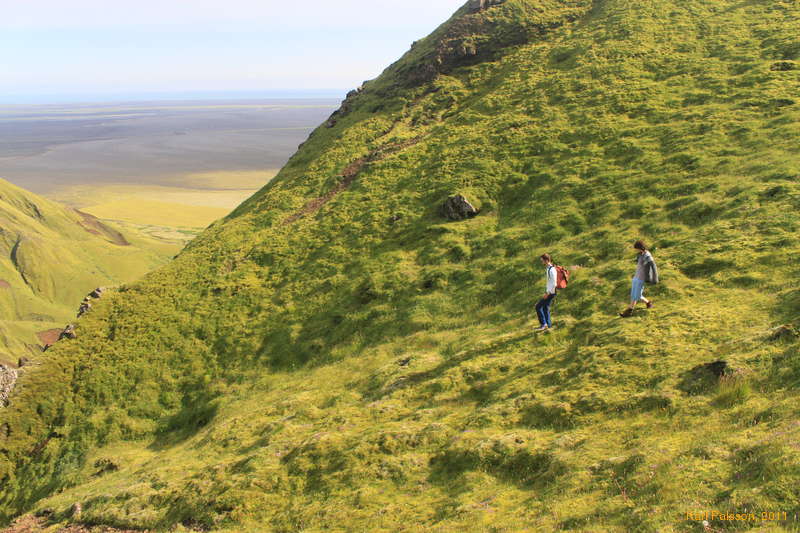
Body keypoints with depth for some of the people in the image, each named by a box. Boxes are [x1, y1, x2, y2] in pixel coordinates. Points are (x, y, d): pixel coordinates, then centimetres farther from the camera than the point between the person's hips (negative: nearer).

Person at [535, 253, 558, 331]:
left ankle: (543, 324, -2)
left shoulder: (552, 270, -20)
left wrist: (547, 293, -20)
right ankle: (548, 325, 21)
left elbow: (553, 283, -22)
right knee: (545, 308, 14)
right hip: (549, 292, 10)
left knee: (538, 307, -8)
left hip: (551, 293, -10)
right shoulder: (548, 269, 10)